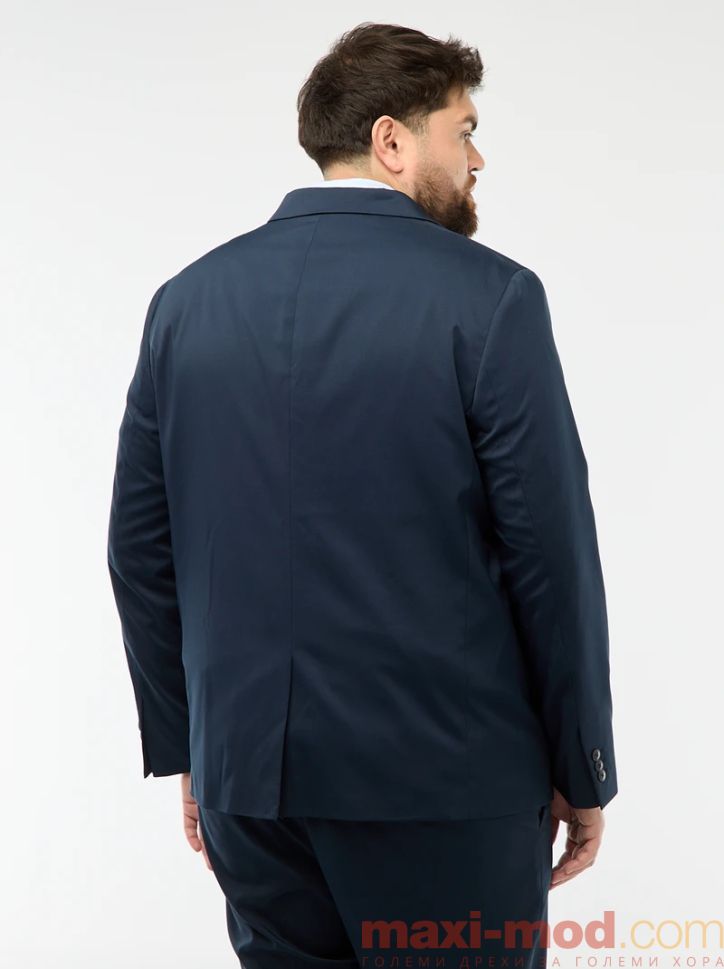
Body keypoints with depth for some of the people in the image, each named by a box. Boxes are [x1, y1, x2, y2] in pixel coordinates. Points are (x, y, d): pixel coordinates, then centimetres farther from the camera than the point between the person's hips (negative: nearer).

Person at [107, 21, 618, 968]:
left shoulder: (190, 298, 4)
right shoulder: (489, 297, -10)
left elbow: (142, 551, 7)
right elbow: (552, 558, -10)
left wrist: (189, 747, 16)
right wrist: (582, 772, 1)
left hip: (248, 778, 5)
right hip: (440, 777, -4)